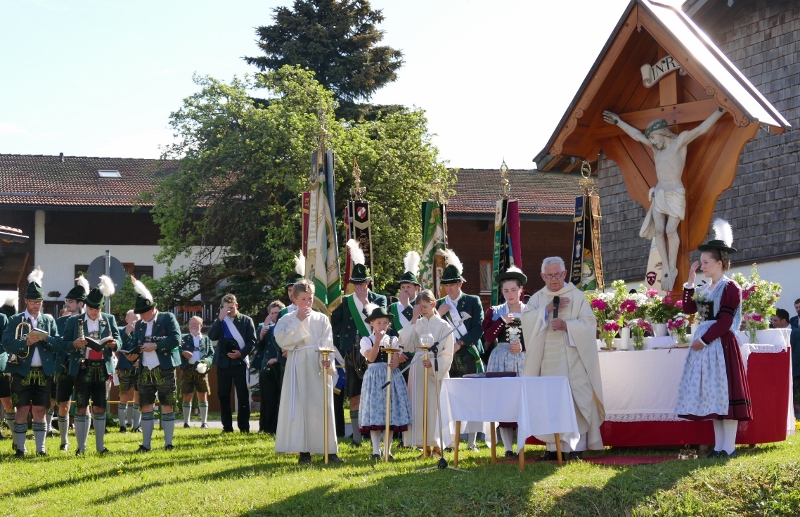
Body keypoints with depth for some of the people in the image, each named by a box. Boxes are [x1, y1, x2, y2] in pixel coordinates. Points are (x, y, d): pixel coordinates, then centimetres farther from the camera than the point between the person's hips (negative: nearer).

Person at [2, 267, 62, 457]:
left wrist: (45, 337, -16)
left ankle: (40, 447, 10)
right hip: (22, 372, -2)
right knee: (22, 410, -2)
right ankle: (20, 448, 3)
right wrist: (26, 342, -22)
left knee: (40, 411, 6)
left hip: (44, 372, 2)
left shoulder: (49, 320, 10)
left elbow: (58, 344, 2)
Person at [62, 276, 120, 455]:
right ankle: (81, 447, 6)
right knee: (81, 408, 1)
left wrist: (113, 343, -17)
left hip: (102, 369, 1)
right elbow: (64, 344, 2)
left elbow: (118, 340, 6)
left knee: (99, 408, 6)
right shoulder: (74, 321, 3)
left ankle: (100, 446, 12)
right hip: (83, 369, -1)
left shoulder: (109, 319, 8)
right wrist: (75, 344, -20)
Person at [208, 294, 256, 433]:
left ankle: (244, 427, 0)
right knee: (223, 396, 3)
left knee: (243, 395, -3)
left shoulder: (246, 320, 4)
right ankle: (227, 426, 9)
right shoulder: (220, 321, 10)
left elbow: (252, 341, 1)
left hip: (240, 362, -3)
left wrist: (241, 353, -14)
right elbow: (212, 336, -5)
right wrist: (220, 318, -13)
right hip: (223, 363, 3)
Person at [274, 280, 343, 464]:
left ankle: (329, 450, 2)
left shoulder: (322, 319, 8)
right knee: (299, 406, -4)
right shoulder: (287, 320, 6)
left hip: (319, 366, 1)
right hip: (297, 366, -1)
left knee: (323, 406, -1)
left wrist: (327, 359, -18)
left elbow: (327, 343, 0)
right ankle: (304, 451, -1)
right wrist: (298, 322, -10)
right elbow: (281, 339, -9)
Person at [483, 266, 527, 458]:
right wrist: (502, 321, -11)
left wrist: (523, 346, -12)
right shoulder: (495, 312, 10)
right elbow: (488, 337, -2)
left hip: (524, 361, -1)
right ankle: (508, 448, -1)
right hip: (501, 361, 1)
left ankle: (521, 446, 1)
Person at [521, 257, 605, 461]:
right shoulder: (538, 298, 12)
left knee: (575, 401, -8)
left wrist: (566, 325, -19)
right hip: (548, 361, 3)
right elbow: (526, 319, -4)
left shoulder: (577, 296, 3)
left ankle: (577, 447, -6)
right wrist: (548, 309, -15)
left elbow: (589, 323, -5)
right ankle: (553, 447, 7)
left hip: (572, 359, -3)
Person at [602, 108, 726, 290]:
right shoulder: (656, 146, 16)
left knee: (671, 230, -14)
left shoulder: (680, 140, -3)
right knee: (659, 231, -8)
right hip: (659, 194, 6)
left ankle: (673, 269, -6)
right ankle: (667, 270, -6)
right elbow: (637, 134, 26)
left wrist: (721, 111, -14)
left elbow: (702, 128, -8)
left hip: (675, 194, -6)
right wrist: (618, 121, 33)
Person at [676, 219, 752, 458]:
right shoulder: (704, 289, 16)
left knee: (724, 392, -8)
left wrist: (705, 340, -17)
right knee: (712, 394, 8)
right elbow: (689, 308, 7)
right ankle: (719, 445, 11)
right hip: (705, 344, 9)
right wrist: (690, 282, 5)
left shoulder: (730, 288, -10)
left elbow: (725, 322, -16)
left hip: (721, 344, -9)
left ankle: (729, 447, -6)